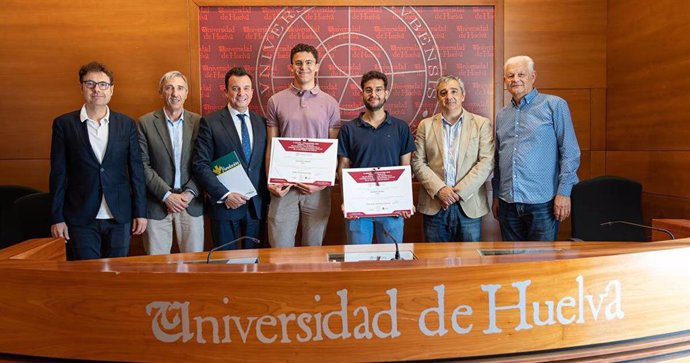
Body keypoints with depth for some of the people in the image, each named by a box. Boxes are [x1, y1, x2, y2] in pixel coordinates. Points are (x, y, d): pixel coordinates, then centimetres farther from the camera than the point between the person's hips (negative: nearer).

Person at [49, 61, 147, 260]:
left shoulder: (126, 124, 4)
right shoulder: (64, 124, 1)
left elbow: (136, 170, 4)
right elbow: (58, 173, 2)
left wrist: (140, 212, 1)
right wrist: (57, 218, -1)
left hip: (120, 217, 1)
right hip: (81, 218, -1)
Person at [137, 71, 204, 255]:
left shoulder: (198, 122, 3)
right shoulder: (145, 123, -1)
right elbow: (143, 165, -4)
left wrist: (189, 193, -10)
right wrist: (166, 195, -12)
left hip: (191, 203, 1)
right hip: (157, 204, -1)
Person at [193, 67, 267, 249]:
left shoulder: (261, 122, 7)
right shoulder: (210, 123, -5)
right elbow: (201, 165, -9)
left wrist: (267, 195, -3)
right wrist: (225, 195, -16)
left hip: (257, 205, 3)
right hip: (224, 204, -3)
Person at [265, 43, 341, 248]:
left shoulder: (329, 103, 5)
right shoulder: (276, 101, 5)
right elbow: (271, 146, 5)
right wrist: (270, 181, -6)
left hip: (317, 186, 1)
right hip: (284, 186, 0)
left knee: (314, 246, 11)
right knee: (280, 247, 2)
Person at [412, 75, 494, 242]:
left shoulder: (482, 124, 5)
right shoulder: (426, 125, 9)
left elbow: (486, 162, -3)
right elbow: (418, 163, 3)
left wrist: (459, 191, -11)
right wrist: (439, 189, -11)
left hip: (469, 206, -1)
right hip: (434, 207, 1)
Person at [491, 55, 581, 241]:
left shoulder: (554, 105, 0)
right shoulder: (502, 115, 15)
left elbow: (570, 151, -5)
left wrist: (564, 191, -11)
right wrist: (496, 196, 15)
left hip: (542, 202, -5)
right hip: (508, 203, 5)